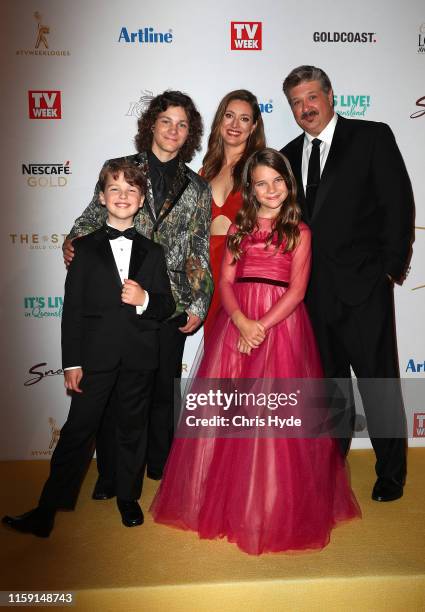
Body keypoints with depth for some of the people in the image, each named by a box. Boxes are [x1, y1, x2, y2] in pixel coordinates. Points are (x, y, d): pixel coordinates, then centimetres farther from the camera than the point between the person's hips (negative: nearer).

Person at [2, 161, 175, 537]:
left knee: (133, 429, 13)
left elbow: (167, 306, 7)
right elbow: (72, 309, -2)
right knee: (78, 431, 3)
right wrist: (72, 362, -6)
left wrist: (145, 299, -16)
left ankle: (128, 497, 31)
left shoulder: (153, 252, 9)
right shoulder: (85, 248, 3)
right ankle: (48, 508, 15)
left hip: (140, 357, 2)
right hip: (96, 356, -2)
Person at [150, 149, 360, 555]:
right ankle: (227, 501, 22)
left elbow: (297, 290, -5)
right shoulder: (239, 228, 13)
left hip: (281, 324, -3)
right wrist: (241, 320, -14)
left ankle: (275, 509, 16)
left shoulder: (299, 232, 4)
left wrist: (262, 327, -17)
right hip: (237, 322, 3)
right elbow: (225, 282, 4)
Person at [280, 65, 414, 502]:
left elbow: (398, 203, -5)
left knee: (378, 383, 5)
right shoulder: (289, 155, 13)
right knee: (328, 384, 16)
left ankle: (391, 473, 24)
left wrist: (392, 267, -9)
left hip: (363, 285, -4)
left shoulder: (373, 137, -1)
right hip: (313, 292, 5)